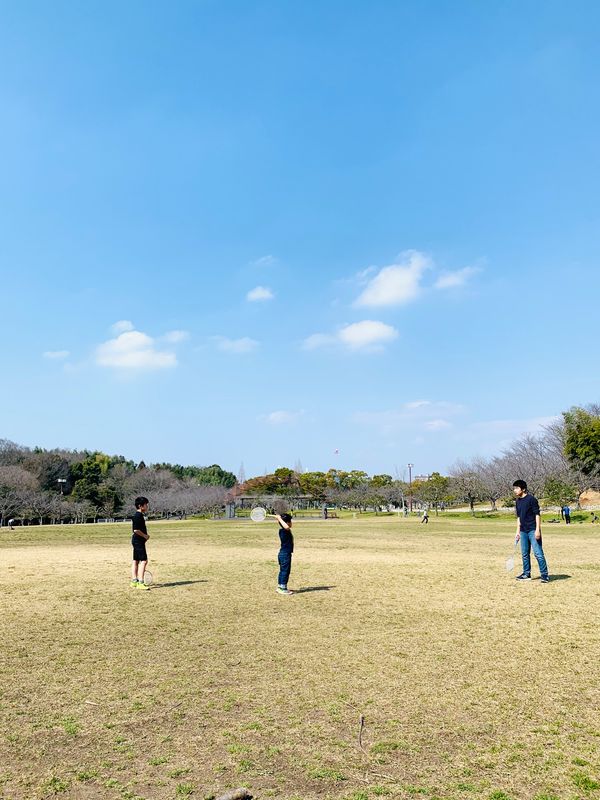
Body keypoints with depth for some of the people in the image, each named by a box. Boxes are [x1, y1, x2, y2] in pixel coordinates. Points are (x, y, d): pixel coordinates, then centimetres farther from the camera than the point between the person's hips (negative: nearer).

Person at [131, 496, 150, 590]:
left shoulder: (138, 515, 14)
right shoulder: (138, 516, -18)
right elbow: (136, 530, -24)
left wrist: (145, 536, 13)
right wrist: (145, 536, -14)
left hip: (137, 541, 11)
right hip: (138, 541, -11)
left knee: (136, 560, 13)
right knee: (144, 560, -12)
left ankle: (134, 581, 19)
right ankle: (140, 582, -13)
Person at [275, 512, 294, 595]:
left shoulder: (282, 530, 7)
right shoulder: (285, 531, -20)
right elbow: (286, 527, -45)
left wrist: (279, 519, 19)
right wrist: (280, 519, -33)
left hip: (283, 553, 10)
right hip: (285, 554, -10)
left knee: (282, 571, 17)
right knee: (285, 571, -3)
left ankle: (280, 587, 25)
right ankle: (283, 588, 2)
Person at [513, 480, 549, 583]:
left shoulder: (531, 499, -10)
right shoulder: (518, 501, 13)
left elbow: (537, 514, -12)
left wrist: (537, 530, -18)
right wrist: (518, 531, 19)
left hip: (533, 530, -8)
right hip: (523, 531, 8)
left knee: (538, 553, -7)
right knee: (524, 554, 12)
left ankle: (544, 575, 0)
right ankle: (526, 574, 21)